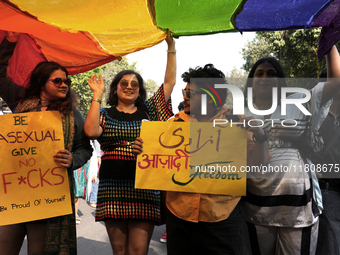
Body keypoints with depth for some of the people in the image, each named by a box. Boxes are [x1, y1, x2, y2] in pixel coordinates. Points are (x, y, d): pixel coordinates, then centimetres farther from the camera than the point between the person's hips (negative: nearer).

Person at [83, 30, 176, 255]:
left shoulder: (148, 110, 13)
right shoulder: (105, 114, 11)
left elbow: (170, 82, 9)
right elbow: (91, 132, -10)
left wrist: (171, 47, 5)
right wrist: (97, 95, -5)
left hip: (144, 188, 0)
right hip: (112, 189, 0)